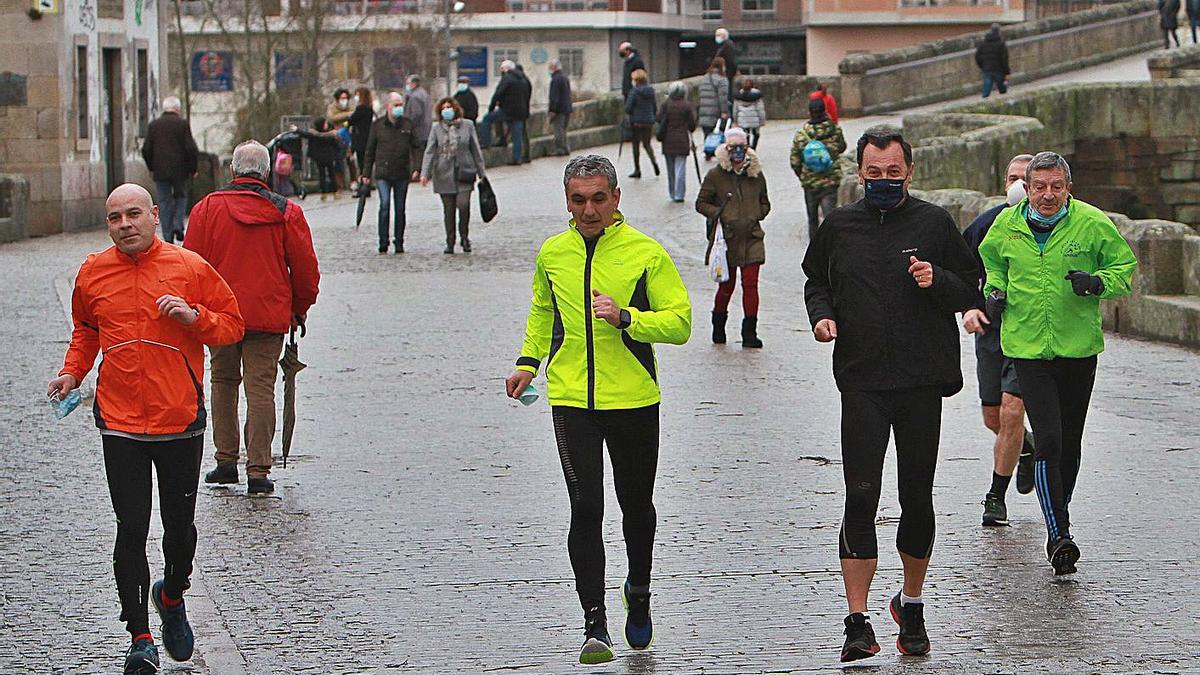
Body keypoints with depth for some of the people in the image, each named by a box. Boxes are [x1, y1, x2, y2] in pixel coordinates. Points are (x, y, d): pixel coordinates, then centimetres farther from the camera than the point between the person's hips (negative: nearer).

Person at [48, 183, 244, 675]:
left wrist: (194, 316, -14)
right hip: (120, 422, 1)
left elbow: (232, 325, 4)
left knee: (180, 525, 9)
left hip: (181, 420, 0)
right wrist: (73, 371, 5)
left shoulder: (190, 269, -2)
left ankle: (172, 595, 39)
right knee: (131, 529, -4)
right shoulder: (92, 273, 4)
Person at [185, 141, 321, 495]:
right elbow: (305, 268, 1)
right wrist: (300, 308, 15)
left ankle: (226, 462, 19)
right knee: (261, 389, 1)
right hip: (269, 316, -1)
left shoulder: (207, 208, -3)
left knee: (223, 382, 17)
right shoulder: (287, 212, -3)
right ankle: (258, 471, -3)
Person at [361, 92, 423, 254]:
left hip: (402, 174, 2)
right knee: (385, 204, -16)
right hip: (383, 173, -2)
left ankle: (399, 244, 15)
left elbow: (416, 148, 8)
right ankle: (383, 244, -13)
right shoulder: (378, 125, 3)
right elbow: (370, 150, 8)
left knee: (400, 209, 7)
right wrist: (366, 173, 6)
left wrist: (416, 168, -6)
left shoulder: (407, 124, 6)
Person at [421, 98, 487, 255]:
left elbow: (475, 150, 9)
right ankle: (450, 243, 13)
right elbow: (430, 152, -1)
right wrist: (425, 173, -13)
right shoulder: (437, 128, 4)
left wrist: (482, 173, 8)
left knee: (463, 204, -16)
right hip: (444, 174, 1)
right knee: (448, 209, 3)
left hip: (464, 172, -1)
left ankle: (464, 236, 5)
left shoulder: (467, 125, 5)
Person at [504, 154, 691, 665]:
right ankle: (594, 626, -7)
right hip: (571, 398, 1)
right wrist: (528, 361, 13)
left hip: (633, 398, -1)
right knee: (586, 509, -9)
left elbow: (679, 322, -8)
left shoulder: (646, 254, -5)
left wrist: (625, 317, -22)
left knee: (636, 505, 13)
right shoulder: (552, 254, 6)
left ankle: (639, 592, 40)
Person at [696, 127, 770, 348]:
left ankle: (750, 332, -4)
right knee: (726, 284, 6)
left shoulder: (756, 175, 9)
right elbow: (701, 203, 5)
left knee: (751, 283, -8)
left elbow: (765, 203, 21)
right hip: (726, 237, -1)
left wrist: (756, 215, 2)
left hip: (752, 237, 2)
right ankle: (718, 328, 28)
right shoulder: (715, 175, 0)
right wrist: (719, 214, -9)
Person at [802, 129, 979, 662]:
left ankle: (911, 604, 27)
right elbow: (816, 280, 22)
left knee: (917, 498, 7)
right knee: (860, 498, -8)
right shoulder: (839, 226, 8)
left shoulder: (934, 223, 3)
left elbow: (970, 291, 6)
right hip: (861, 382, 0)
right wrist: (821, 315, 2)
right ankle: (858, 621, -6)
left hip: (922, 382, 0)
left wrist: (937, 281, -15)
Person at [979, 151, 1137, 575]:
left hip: (1079, 347, 1)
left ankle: (1060, 515, 34)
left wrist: (1096, 282, -15)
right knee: (1048, 441, -13)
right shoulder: (1007, 225, 0)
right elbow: (989, 260, 21)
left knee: (1070, 443, 12)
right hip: (1027, 346, -1)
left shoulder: (1092, 223, -5)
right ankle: (1058, 535, -13)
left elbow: (1124, 265, 4)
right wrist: (995, 290, 3)